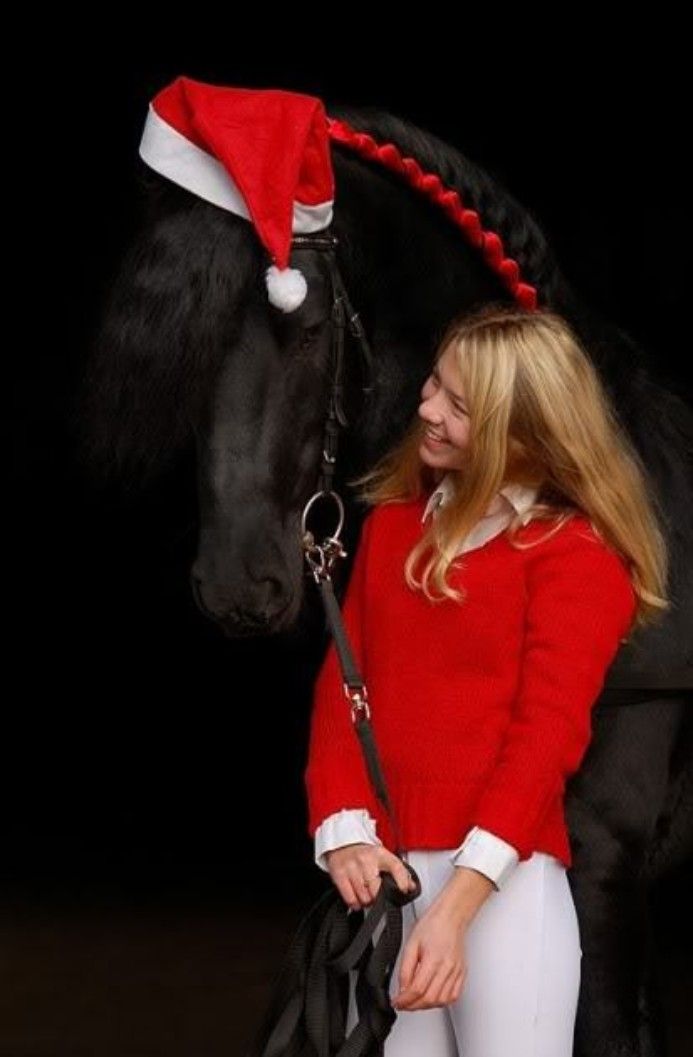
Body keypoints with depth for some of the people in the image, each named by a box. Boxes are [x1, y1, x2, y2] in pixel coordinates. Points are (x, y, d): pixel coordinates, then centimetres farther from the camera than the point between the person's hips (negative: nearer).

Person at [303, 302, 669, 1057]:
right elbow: (342, 678, 10)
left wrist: (455, 906, -22)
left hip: (503, 874, -5)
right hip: (387, 869, 5)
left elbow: (548, 732, -13)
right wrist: (343, 828, -7)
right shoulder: (393, 518, 14)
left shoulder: (577, 553, -5)